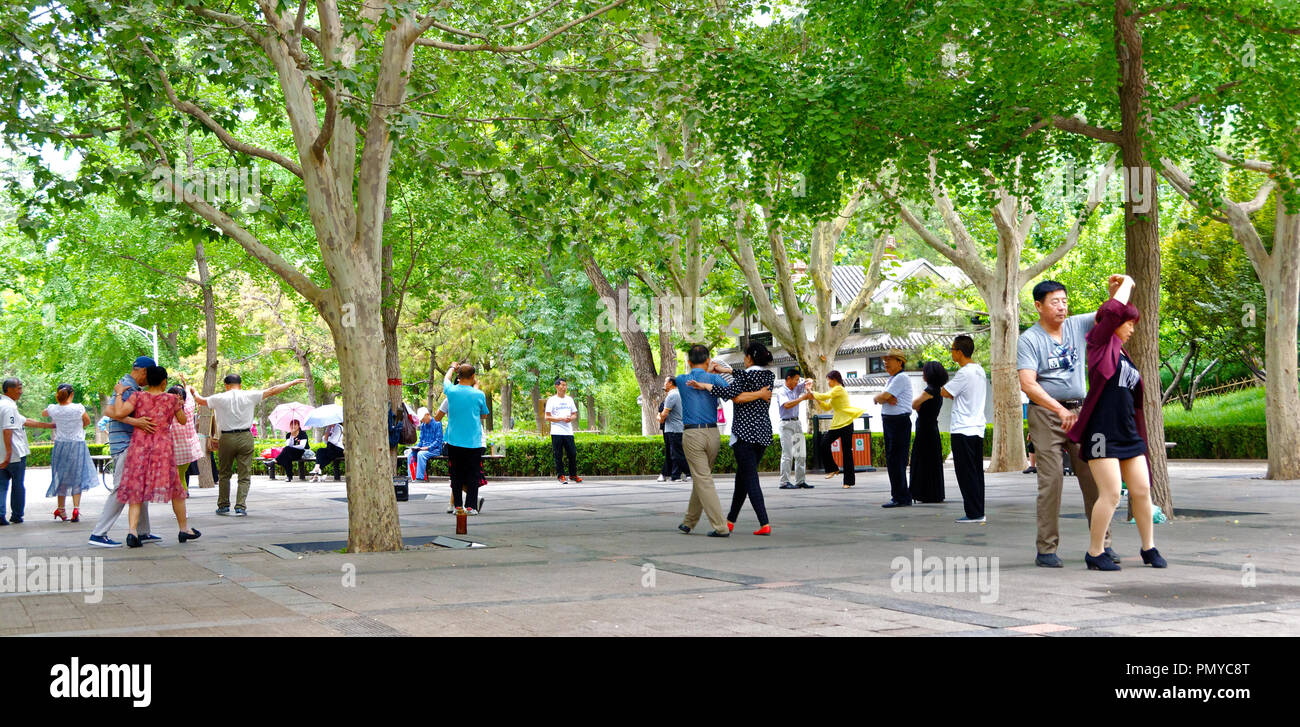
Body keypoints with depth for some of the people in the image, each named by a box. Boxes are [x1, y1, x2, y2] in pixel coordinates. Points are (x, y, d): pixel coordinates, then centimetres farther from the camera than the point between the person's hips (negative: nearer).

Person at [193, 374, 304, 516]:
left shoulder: (220, 398, -1)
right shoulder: (249, 396, -1)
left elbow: (200, 400, 15)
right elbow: (272, 391, 3)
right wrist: (292, 383, 12)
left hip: (226, 439, 0)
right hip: (245, 438, 0)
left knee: (224, 475, 14)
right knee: (244, 476, 2)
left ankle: (223, 506, 19)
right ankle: (240, 507, -6)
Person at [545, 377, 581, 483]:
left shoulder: (569, 399, 15)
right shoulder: (551, 400, 0)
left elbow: (574, 415, 19)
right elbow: (547, 417, -5)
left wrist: (571, 418, -4)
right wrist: (561, 418, -14)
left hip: (568, 432, 4)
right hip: (556, 432, -4)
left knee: (572, 454, 2)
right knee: (558, 456, -2)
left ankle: (573, 475, 15)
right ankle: (561, 476, 4)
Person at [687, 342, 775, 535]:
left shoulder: (746, 376, -12)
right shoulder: (769, 376, 9)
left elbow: (728, 392, -24)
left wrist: (704, 386, -15)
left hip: (745, 433, -7)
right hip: (764, 432, 7)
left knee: (750, 479, -6)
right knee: (742, 477, 17)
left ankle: (765, 524, -14)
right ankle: (731, 520, 25)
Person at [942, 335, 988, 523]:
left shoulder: (964, 373, -15)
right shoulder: (979, 370, 13)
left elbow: (945, 392, -12)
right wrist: (954, 395, 6)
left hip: (963, 430, -9)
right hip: (978, 428, 9)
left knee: (966, 474, -4)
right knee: (976, 472, 10)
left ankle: (973, 513, -4)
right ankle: (979, 512, 11)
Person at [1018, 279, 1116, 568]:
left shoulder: (1077, 325, 10)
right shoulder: (1029, 339, -6)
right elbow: (1027, 384, -16)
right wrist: (1060, 410, -24)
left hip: (1080, 411, 5)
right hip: (1046, 414, -5)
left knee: (1093, 476, 2)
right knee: (1051, 480, -7)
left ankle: (1102, 544, 9)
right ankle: (1046, 549, -1)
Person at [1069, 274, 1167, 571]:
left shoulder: (1123, 354, 20)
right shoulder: (1101, 344, -1)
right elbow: (1114, 311, -13)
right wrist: (1126, 284, -1)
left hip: (1129, 434, 8)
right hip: (1102, 433, -8)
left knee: (1142, 491, 7)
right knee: (1111, 494, -11)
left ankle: (1149, 548, 20)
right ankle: (1094, 554, 1)